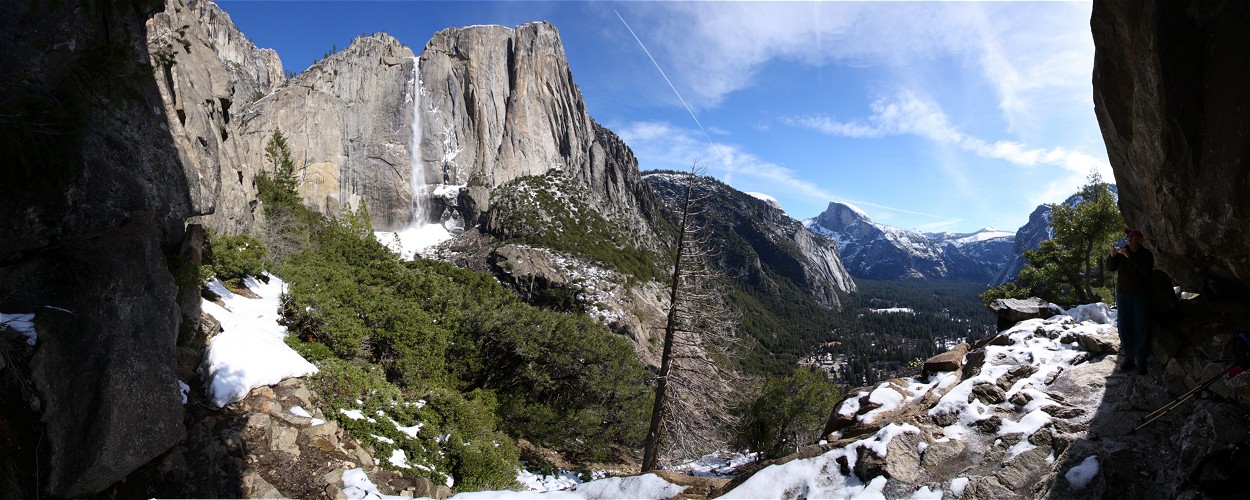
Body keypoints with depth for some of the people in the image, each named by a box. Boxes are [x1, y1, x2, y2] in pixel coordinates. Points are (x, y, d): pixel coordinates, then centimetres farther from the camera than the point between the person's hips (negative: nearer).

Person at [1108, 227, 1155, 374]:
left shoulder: (1146, 254, -3)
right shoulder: (1122, 251, 6)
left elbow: (1145, 269, -20)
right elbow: (1111, 268, 2)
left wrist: (1129, 256, -25)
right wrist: (1112, 256, -16)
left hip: (1141, 295, -3)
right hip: (1123, 293, 3)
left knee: (1141, 327, -2)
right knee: (1124, 326, 2)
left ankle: (1141, 360, 3)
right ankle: (1129, 358, 8)